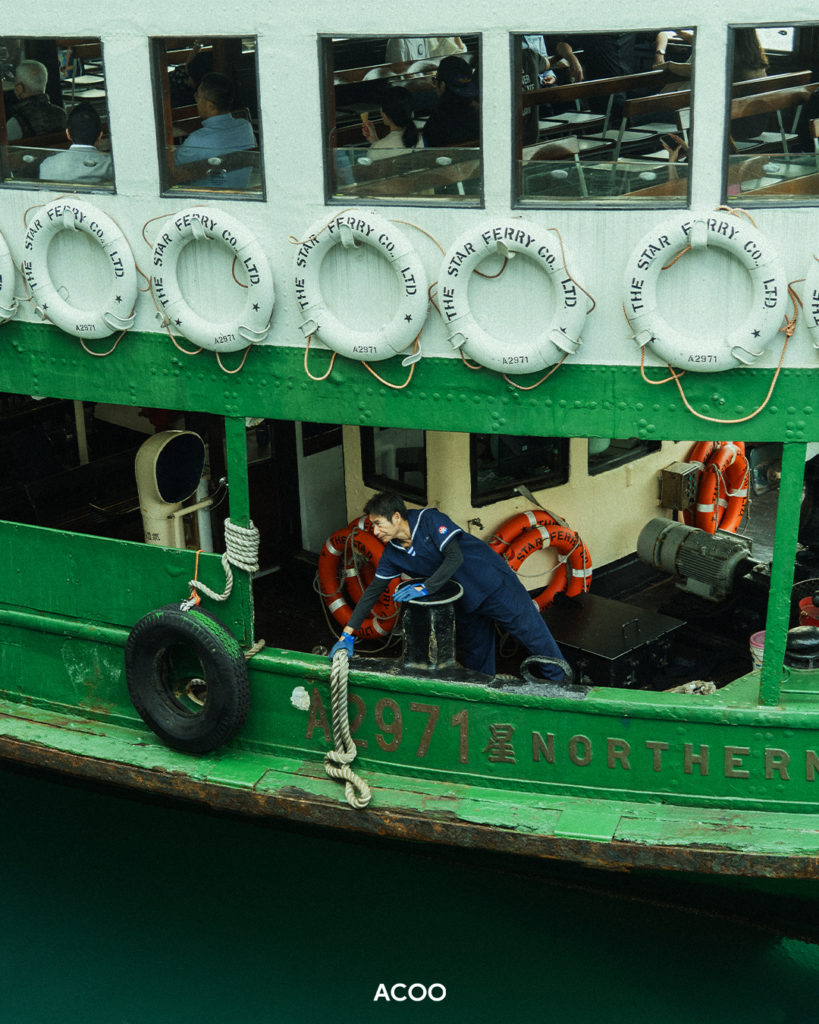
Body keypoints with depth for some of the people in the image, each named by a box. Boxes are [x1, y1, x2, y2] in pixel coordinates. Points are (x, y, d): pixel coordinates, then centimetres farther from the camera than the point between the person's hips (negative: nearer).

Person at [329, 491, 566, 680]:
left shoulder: (429, 520, -22)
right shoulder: (392, 553, -3)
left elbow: (455, 558, -30)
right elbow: (373, 591, 0)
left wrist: (424, 588, -34)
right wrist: (348, 634, -5)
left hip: (494, 584, -7)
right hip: (466, 602, 7)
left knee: (534, 636, 0)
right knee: (477, 658, 13)